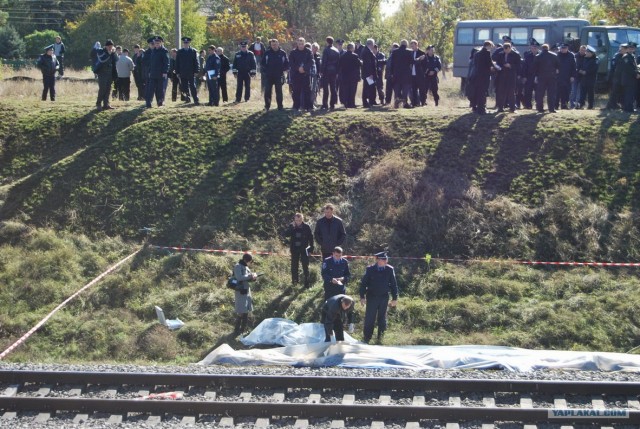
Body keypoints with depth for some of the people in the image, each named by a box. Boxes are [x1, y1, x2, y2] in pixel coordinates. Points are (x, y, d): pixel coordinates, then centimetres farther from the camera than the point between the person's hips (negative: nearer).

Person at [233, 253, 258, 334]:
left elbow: (248, 278, 16)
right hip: (241, 291, -9)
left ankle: (243, 329, 20)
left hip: (247, 291, 9)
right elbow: (239, 277, -25)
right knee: (241, 312, -9)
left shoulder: (246, 267, 14)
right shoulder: (238, 267, -13)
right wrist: (250, 276, -21)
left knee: (246, 311, 12)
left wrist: (253, 277, -5)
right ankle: (237, 330, -3)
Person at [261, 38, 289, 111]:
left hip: (279, 76, 0)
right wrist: (264, 70, -3)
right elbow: (263, 63, 8)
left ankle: (280, 106, 8)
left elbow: (287, 63, 8)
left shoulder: (282, 53, 2)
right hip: (268, 75, 1)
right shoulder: (267, 53, 3)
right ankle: (267, 105, 10)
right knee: (267, 91, 1)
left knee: (279, 91, 4)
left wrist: (283, 69, -6)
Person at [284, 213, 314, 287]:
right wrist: (292, 227, -24)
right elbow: (286, 234, -14)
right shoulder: (291, 226, -2)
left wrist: (311, 249, -4)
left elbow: (310, 238, -2)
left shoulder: (306, 226, -8)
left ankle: (306, 283, 4)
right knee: (294, 266, 9)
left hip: (304, 249, -2)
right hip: (294, 249, 2)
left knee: (305, 266, -1)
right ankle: (295, 280, 21)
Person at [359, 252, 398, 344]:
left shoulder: (390, 270, -1)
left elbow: (393, 284, 5)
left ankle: (380, 338, 17)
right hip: (371, 297, -2)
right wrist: (362, 297, -7)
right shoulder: (370, 269, -6)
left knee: (382, 319, 8)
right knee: (369, 319, 0)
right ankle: (367, 338, 8)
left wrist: (394, 298, 3)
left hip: (384, 298, 2)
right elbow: (363, 283, -3)